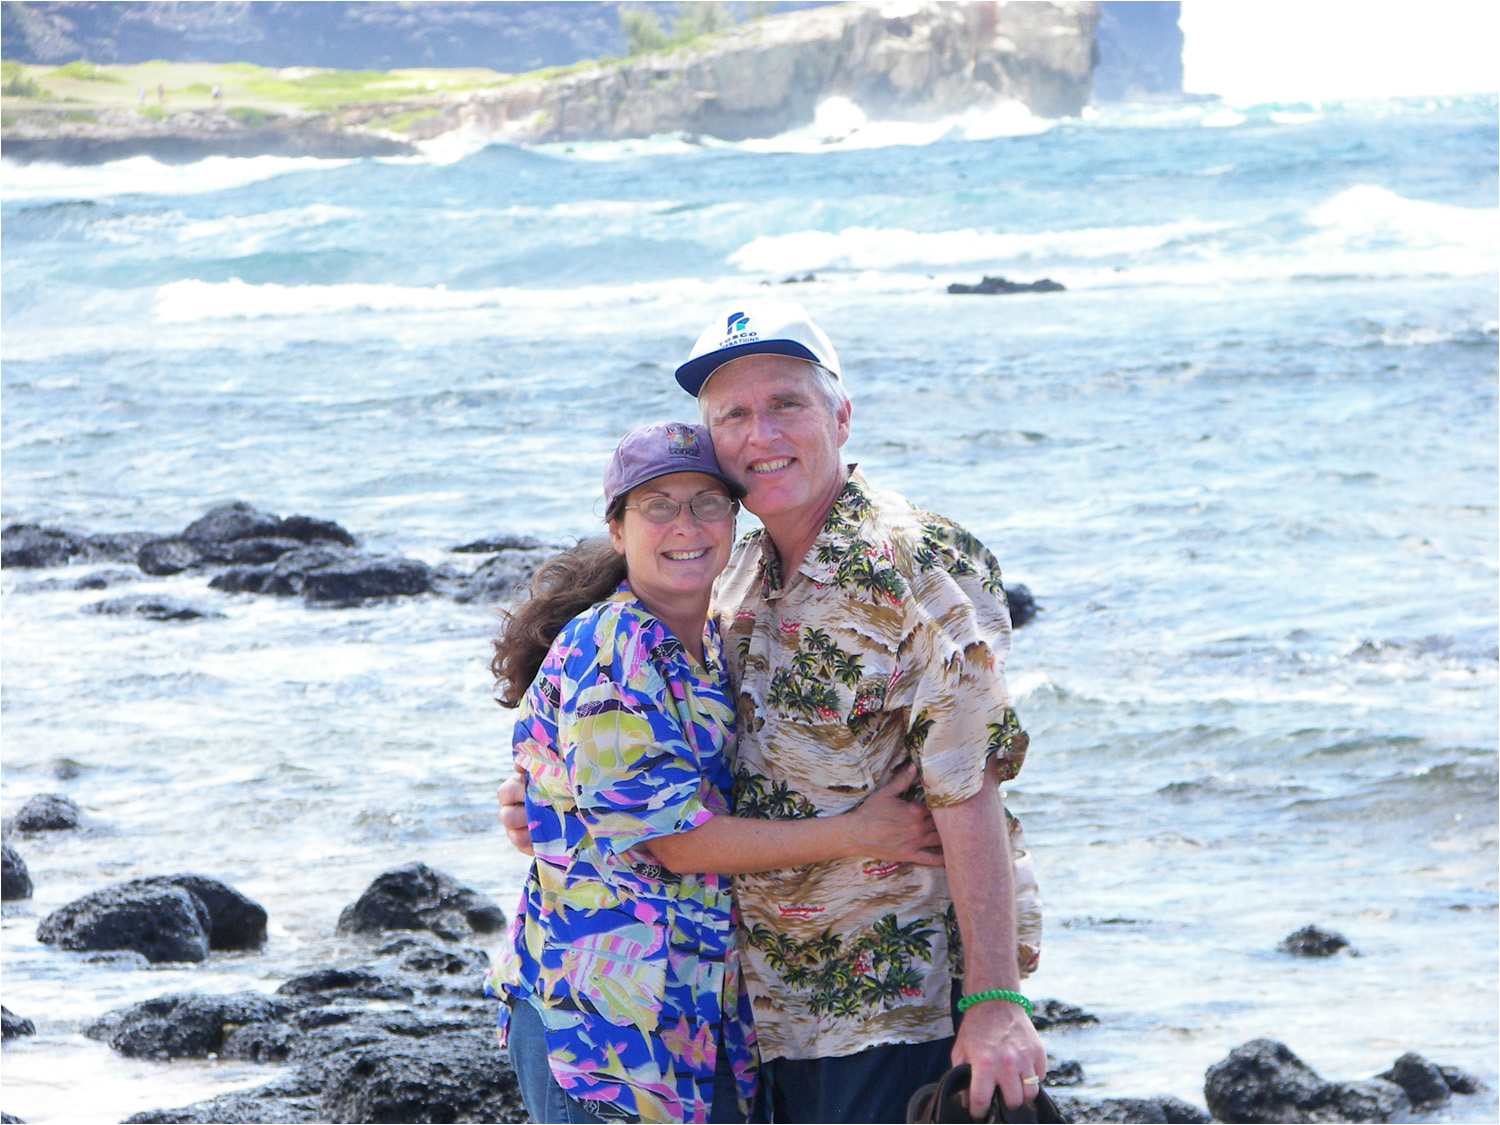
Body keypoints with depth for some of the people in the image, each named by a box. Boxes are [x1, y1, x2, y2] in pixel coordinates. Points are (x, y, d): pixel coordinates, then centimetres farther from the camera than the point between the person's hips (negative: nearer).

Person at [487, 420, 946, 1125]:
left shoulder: (713, 650, 12)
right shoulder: (603, 652, -15)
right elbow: (675, 840, -17)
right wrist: (854, 835, -13)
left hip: (712, 1008, 8)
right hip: (600, 1012, -8)